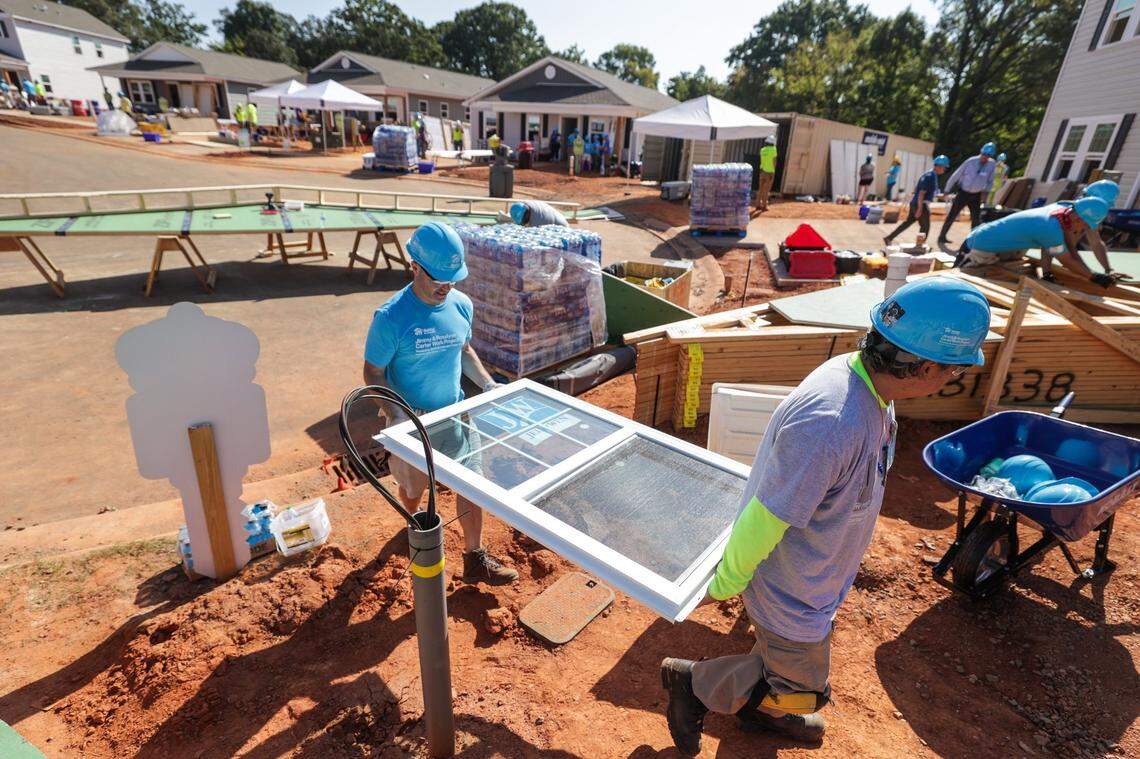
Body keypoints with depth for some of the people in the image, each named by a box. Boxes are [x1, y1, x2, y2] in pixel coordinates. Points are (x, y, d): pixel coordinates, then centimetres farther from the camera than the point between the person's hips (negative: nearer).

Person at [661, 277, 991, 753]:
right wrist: (727, 582, -16)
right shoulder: (831, 425, -41)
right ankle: (693, 682, 32)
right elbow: (765, 518, -31)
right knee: (802, 689, 14)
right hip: (791, 589, -8)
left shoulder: (857, 375, -11)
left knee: (785, 651, 31)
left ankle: (762, 710, 59)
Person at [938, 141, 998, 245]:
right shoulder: (971, 161, -13)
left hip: (976, 196, 3)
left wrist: (986, 190, -6)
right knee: (951, 216, -3)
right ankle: (942, 237, 6)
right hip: (963, 193, -3)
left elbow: (990, 181, 9)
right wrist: (947, 190, -3)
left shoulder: (991, 164, -4)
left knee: (976, 219, 3)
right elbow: (956, 175, -5)